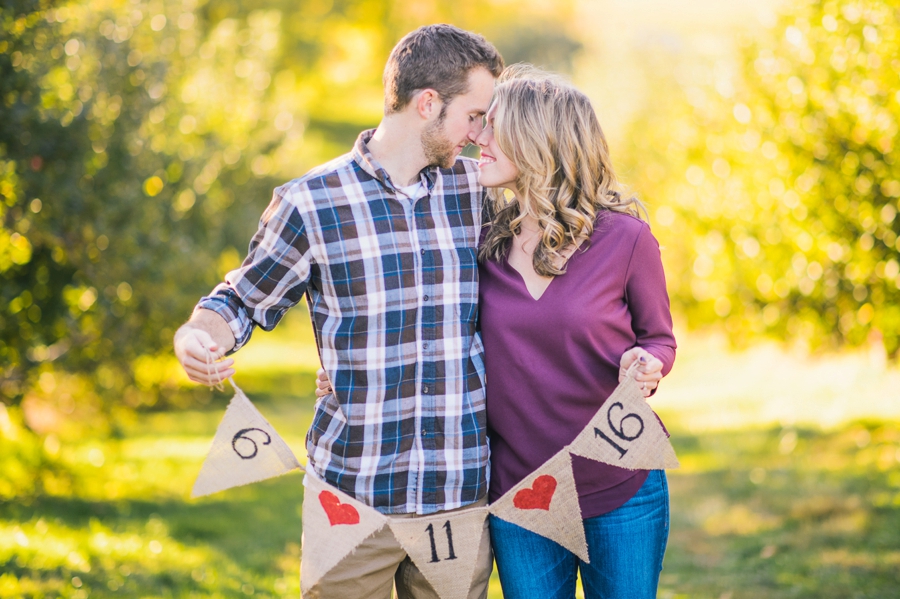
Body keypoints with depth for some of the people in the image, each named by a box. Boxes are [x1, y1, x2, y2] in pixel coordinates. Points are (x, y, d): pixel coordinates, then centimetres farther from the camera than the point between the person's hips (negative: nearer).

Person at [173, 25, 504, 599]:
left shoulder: (480, 190, 7)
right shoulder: (311, 203, -3)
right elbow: (241, 302, 6)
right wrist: (197, 337, -15)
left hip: (461, 489, 3)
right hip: (353, 489, -3)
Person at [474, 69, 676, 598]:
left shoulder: (624, 238, -9)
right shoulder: (485, 240, -1)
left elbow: (659, 337, 3)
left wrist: (643, 363, -19)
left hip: (622, 493, -2)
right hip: (518, 490, 2)